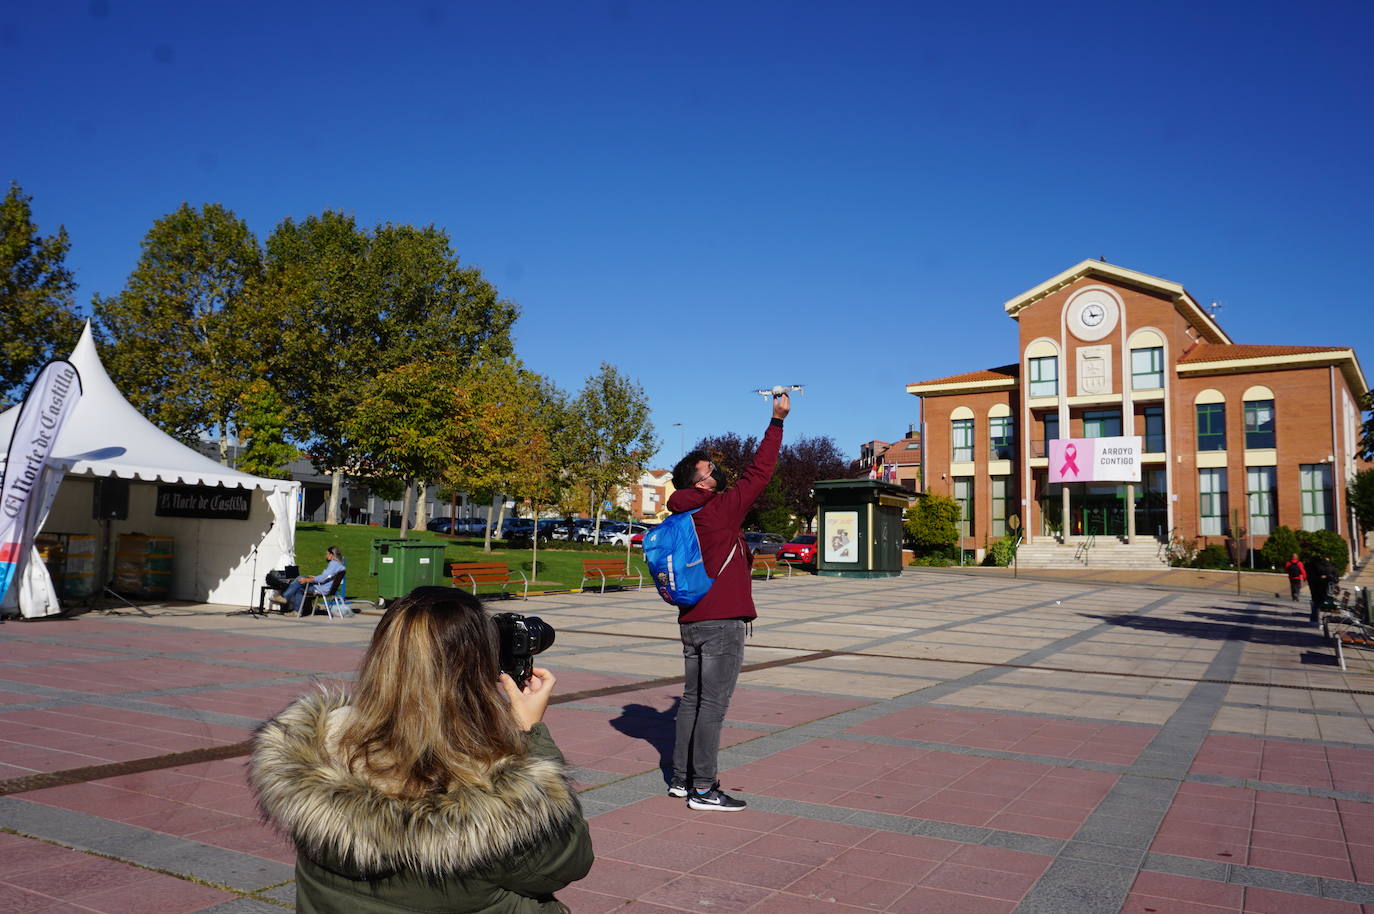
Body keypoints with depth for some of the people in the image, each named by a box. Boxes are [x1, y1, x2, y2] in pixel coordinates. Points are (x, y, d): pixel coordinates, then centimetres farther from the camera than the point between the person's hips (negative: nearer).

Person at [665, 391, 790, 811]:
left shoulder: (683, 517, 9)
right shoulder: (722, 509, -13)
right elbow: (759, 472, -10)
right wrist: (777, 420, -4)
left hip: (691, 621, 8)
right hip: (721, 622, -8)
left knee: (693, 698, 15)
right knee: (713, 703, -3)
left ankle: (681, 779, 23)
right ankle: (702, 789, 2)